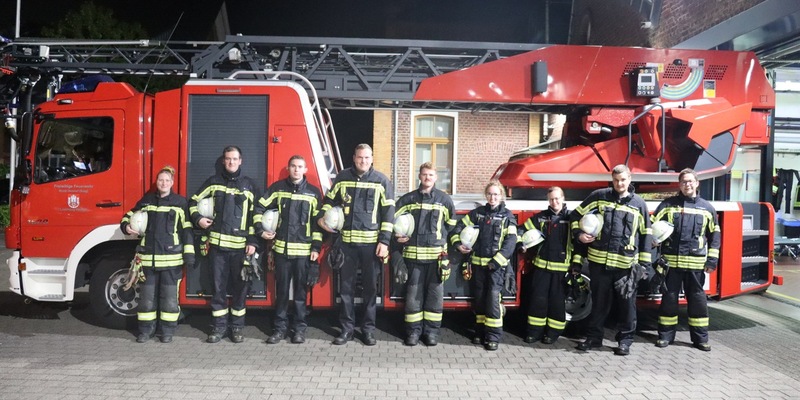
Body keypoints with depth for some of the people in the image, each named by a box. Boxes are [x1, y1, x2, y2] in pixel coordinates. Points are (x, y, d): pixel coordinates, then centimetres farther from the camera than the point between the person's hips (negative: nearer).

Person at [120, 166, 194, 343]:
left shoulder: (180, 202, 1)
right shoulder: (146, 200, 9)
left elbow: (187, 230, -1)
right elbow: (130, 215, 22)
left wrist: (189, 254, -7)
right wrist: (126, 227, 0)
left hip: (171, 258, -2)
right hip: (148, 258, 3)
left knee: (169, 296, 4)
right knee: (147, 295, 8)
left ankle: (168, 330, 15)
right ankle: (146, 329, 20)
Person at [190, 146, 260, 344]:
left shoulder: (249, 185, 6)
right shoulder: (213, 181, 9)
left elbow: (255, 215, 3)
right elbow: (194, 201, 17)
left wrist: (252, 241, -4)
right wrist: (198, 218, -1)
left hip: (241, 245, -1)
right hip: (217, 244, 1)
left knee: (239, 287, 5)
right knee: (218, 286, 5)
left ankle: (237, 326, 15)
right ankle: (219, 326, 14)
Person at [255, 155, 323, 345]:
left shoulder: (313, 192, 3)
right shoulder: (277, 188, 5)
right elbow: (259, 207, 11)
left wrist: (316, 247, -4)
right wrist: (260, 230, 2)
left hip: (304, 250, -1)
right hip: (281, 248, 1)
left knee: (300, 291, 5)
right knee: (281, 290, 7)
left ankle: (299, 328, 14)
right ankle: (279, 327, 16)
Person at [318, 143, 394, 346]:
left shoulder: (381, 180, -1)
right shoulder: (342, 177, 6)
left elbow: (388, 212, -3)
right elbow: (329, 200, 20)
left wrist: (384, 241, -8)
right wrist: (322, 217, 1)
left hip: (372, 242, -2)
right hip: (347, 241, 2)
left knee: (370, 288, 6)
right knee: (346, 287, 7)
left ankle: (368, 329, 17)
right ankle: (347, 328, 19)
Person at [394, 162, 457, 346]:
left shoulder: (444, 199, 7)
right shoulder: (408, 198, 6)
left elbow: (451, 224, 16)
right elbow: (393, 217, 12)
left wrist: (439, 238, 12)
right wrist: (397, 235, 1)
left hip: (437, 253, 0)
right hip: (414, 253, 0)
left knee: (435, 293, 3)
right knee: (413, 293, 3)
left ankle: (431, 330, 13)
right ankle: (414, 330, 12)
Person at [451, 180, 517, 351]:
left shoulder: (507, 216, -2)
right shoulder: (477, 213, 8)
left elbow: (511, 242, -10)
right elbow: (459, 226, 15)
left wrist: (496, 261, -17)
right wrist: (457, 243, -2)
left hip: (497, 265, -4)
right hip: (478, 263, 4)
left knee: (493, 299, -10)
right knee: (479, 298, 10)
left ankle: (493, 336, -2)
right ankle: (480, 331, 23)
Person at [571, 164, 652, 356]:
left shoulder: (638, 203, 6)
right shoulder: (599, 196, 5)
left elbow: (645, 234, 9)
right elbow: (576, 215, 13)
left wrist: (644, 262, 4)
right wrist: (578, 234, -2)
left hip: (626, 263, 0)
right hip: (599, 261, 0)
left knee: (627, 303, 5)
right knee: (599, 301, 10)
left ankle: (625, 340, 18)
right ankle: (594, 337, 21)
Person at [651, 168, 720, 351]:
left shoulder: (707, 207, 8)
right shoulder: (668, 204, 5)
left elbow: (714, 235, 11)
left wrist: (712, 259, 4)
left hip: (696, 263, 1)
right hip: (671, 261, -1)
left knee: (697, 299, 5)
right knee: (669, 297, 5)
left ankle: (700, 337, 16)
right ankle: (665, 335, 15)